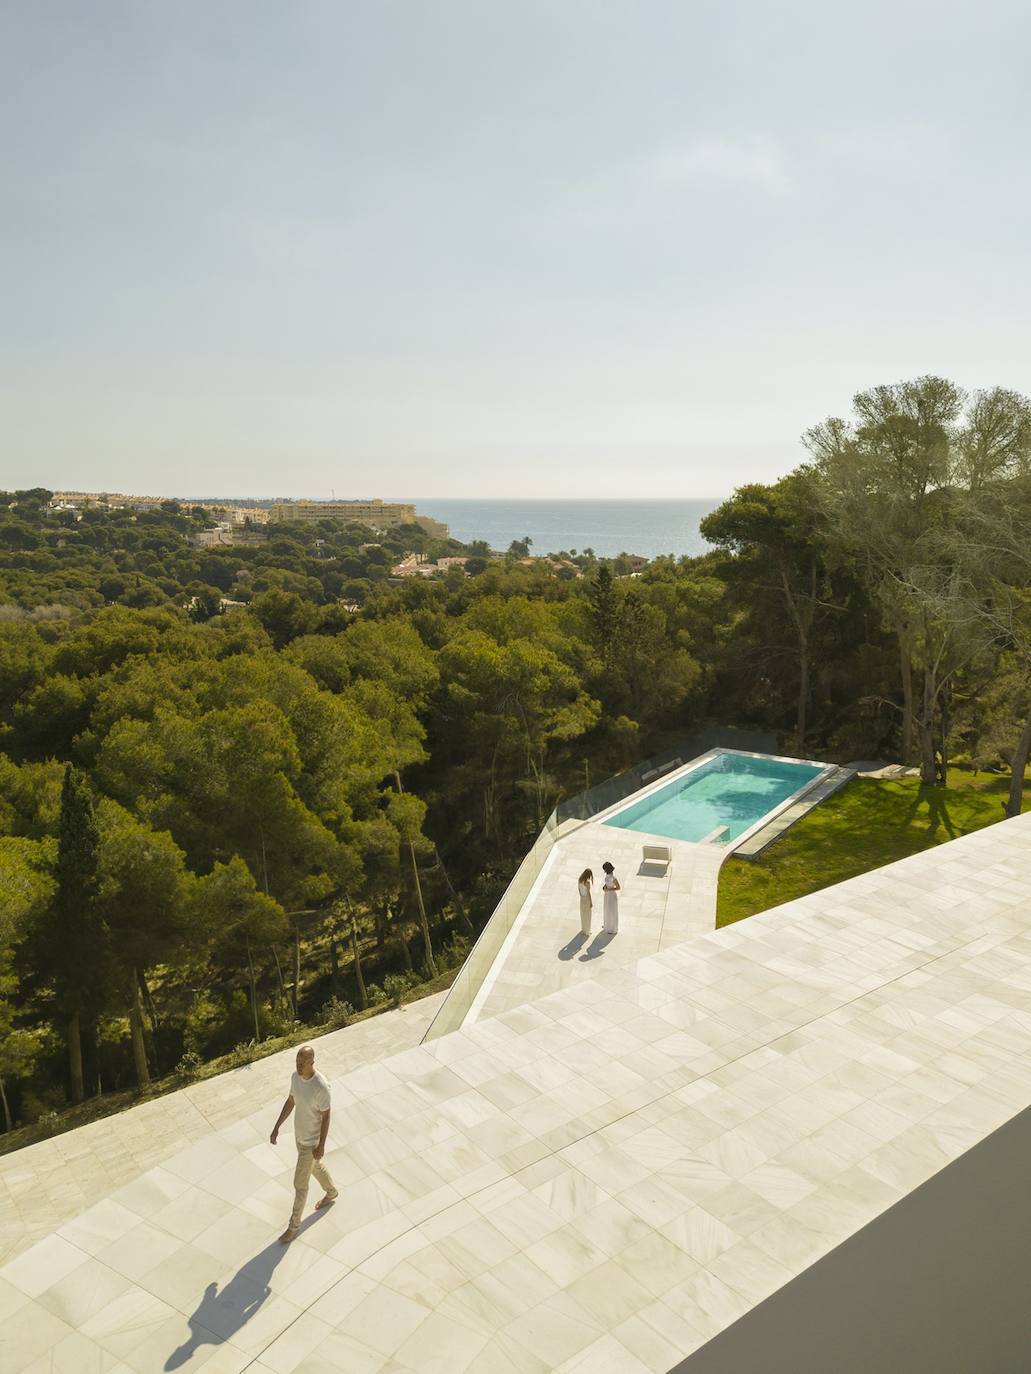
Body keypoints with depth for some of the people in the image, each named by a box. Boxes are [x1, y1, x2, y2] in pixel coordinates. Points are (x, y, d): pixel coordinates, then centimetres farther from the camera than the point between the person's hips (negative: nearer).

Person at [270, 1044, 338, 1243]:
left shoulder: (321, 1087, -35)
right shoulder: (295, 1077, -13)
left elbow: (326, 1117, -23)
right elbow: (290, 1102, 3)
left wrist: (321, 1146, -16)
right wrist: (277, 1127, 5)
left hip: (311, 1141, -7)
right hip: (299, 1135, 7)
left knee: (300, 1184, 8)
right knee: (316, 1166, 30)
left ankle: (294, 1225, 30)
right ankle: (332, 1192, 57)